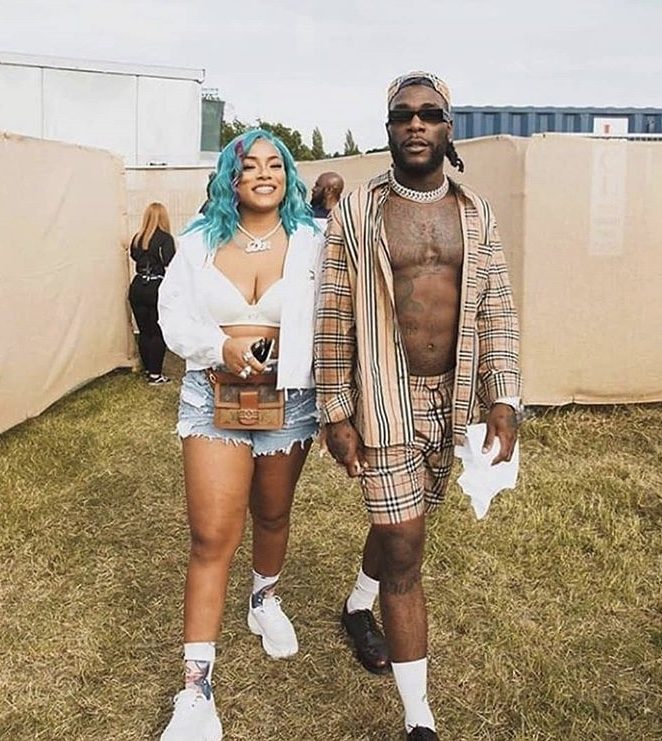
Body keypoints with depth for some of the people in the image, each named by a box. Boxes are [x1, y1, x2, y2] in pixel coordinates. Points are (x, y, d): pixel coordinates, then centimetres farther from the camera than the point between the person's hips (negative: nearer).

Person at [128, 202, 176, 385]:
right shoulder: (165, 238, -9)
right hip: (157, 288, -5)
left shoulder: (137, 238, 4)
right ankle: (155, 375, 3)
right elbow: (170, 264, -17)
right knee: (158, 333, 2)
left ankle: (148, 370, 23)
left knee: (144, 332, 13)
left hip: (137, 287, 5)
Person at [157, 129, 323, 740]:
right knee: (212, 537, -6)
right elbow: (175, 315, -1)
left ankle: (266, 600, 52)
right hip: (215, 396, 0)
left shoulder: (310, 243, -1)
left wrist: (286, 352, -20)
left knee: (272, 514, 20)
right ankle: (197, 690, 0)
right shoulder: (200, 242, 2)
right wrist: (221, 348, -18)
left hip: (289, 398, 1)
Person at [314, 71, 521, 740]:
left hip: (450, 401, 4)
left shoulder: (475, 214, 6)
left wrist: (502, 398, -4)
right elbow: (333, 319, -5)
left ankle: (358, 608, 52)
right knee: (403, 550, -4)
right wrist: (335, 413, -7)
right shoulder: (356, 212, -5)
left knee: (402, 523, 21)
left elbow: (496, 312, 5)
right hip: (385, 402, -4)